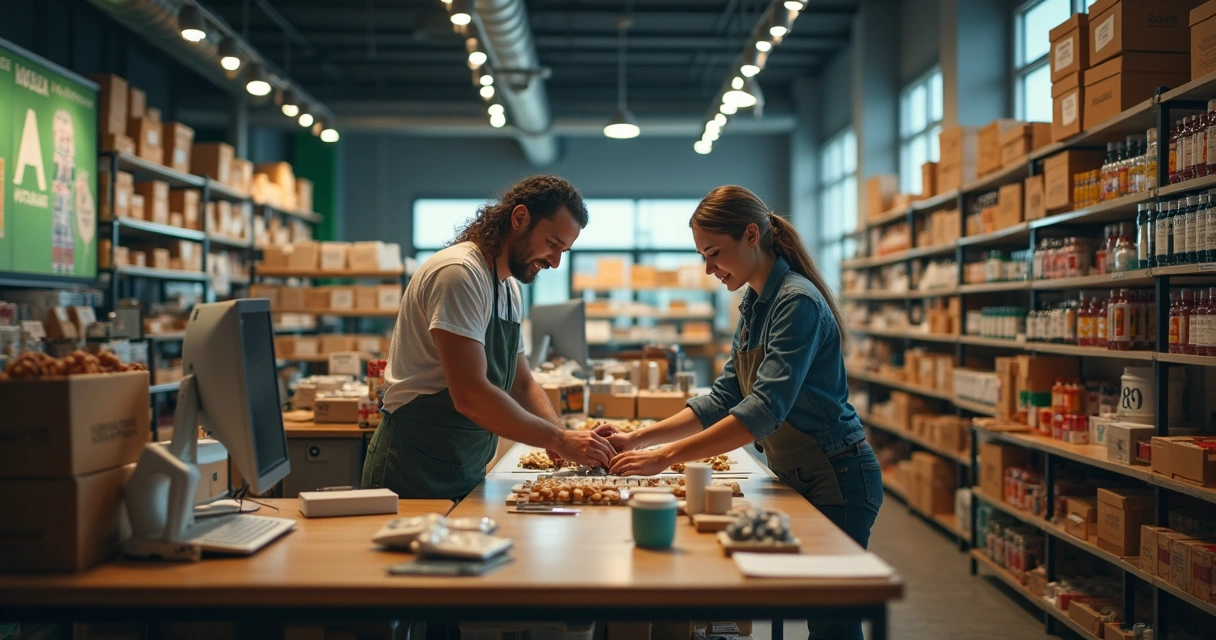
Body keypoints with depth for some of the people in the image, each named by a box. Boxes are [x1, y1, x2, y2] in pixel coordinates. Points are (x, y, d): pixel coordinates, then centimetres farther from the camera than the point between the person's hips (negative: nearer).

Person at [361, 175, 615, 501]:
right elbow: (470, 396, -26)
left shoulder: (509, 289, 12)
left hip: (467, 473, 9)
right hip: (416, 471, -9)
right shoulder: (459, 272, -19)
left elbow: (522, 385, 15)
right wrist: (559, 440, -20)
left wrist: (567, 437, -3)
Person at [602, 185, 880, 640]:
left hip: (836, 479, -8)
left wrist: (666, 457, -32)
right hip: (797, 478, 9)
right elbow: (724, 398, 7)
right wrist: (637, 441, -3)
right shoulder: (755, 304, 7)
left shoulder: (797, 302, -21)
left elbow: (765, 409, -30)